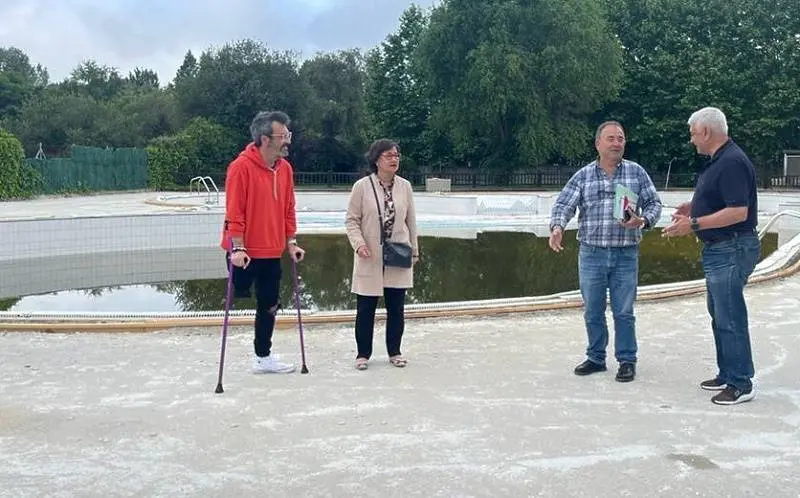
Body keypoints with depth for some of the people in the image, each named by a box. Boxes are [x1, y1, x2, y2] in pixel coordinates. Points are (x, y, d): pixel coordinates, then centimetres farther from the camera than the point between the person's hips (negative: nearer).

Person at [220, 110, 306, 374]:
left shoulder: (284, 168, 5)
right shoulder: (241, 167, -16)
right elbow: (234, 211, -19)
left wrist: (291, 242, 9)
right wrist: (237, 248, -22)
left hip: (272, 251, 7)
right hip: (244, 251, -7)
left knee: (269, 305, 13)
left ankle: (263, 358, 26)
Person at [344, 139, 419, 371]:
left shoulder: (405, 186, 4)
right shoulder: (362, 186, -6)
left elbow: (410, 221, 10)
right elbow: (352, 220, -3)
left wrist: (414, 250, 11)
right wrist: (359, 243, -17)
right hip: (370, 258, -3)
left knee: (396, 307, 10)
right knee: (365, 308, 4)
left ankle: (394, 351, 25)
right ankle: (363, 353, 17)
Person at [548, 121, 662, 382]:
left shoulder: (636, 172, 4)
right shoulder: (583, 176, 4)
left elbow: (654, 203, 6)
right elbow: (564, 204, -3)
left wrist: (643, 220, -15)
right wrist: (557, 227, -22)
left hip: (626, 255, -1)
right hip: (591, 254, 1)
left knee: (624, 312, 3)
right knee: (592, 312, 10)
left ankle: (627, 360, 17)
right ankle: (596, 358, 24)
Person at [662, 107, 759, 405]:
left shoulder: (732, 162, -19)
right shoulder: (718, 161, 13)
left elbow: (738, 212, -26)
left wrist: (694, 224, -26)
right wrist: (693, 207, 11)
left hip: (732, 249, -11)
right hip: (717, 249, 11)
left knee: (730, 318, -5)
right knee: (719, 314, 17)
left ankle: (741, 383, 4)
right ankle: (727, 375, 27)